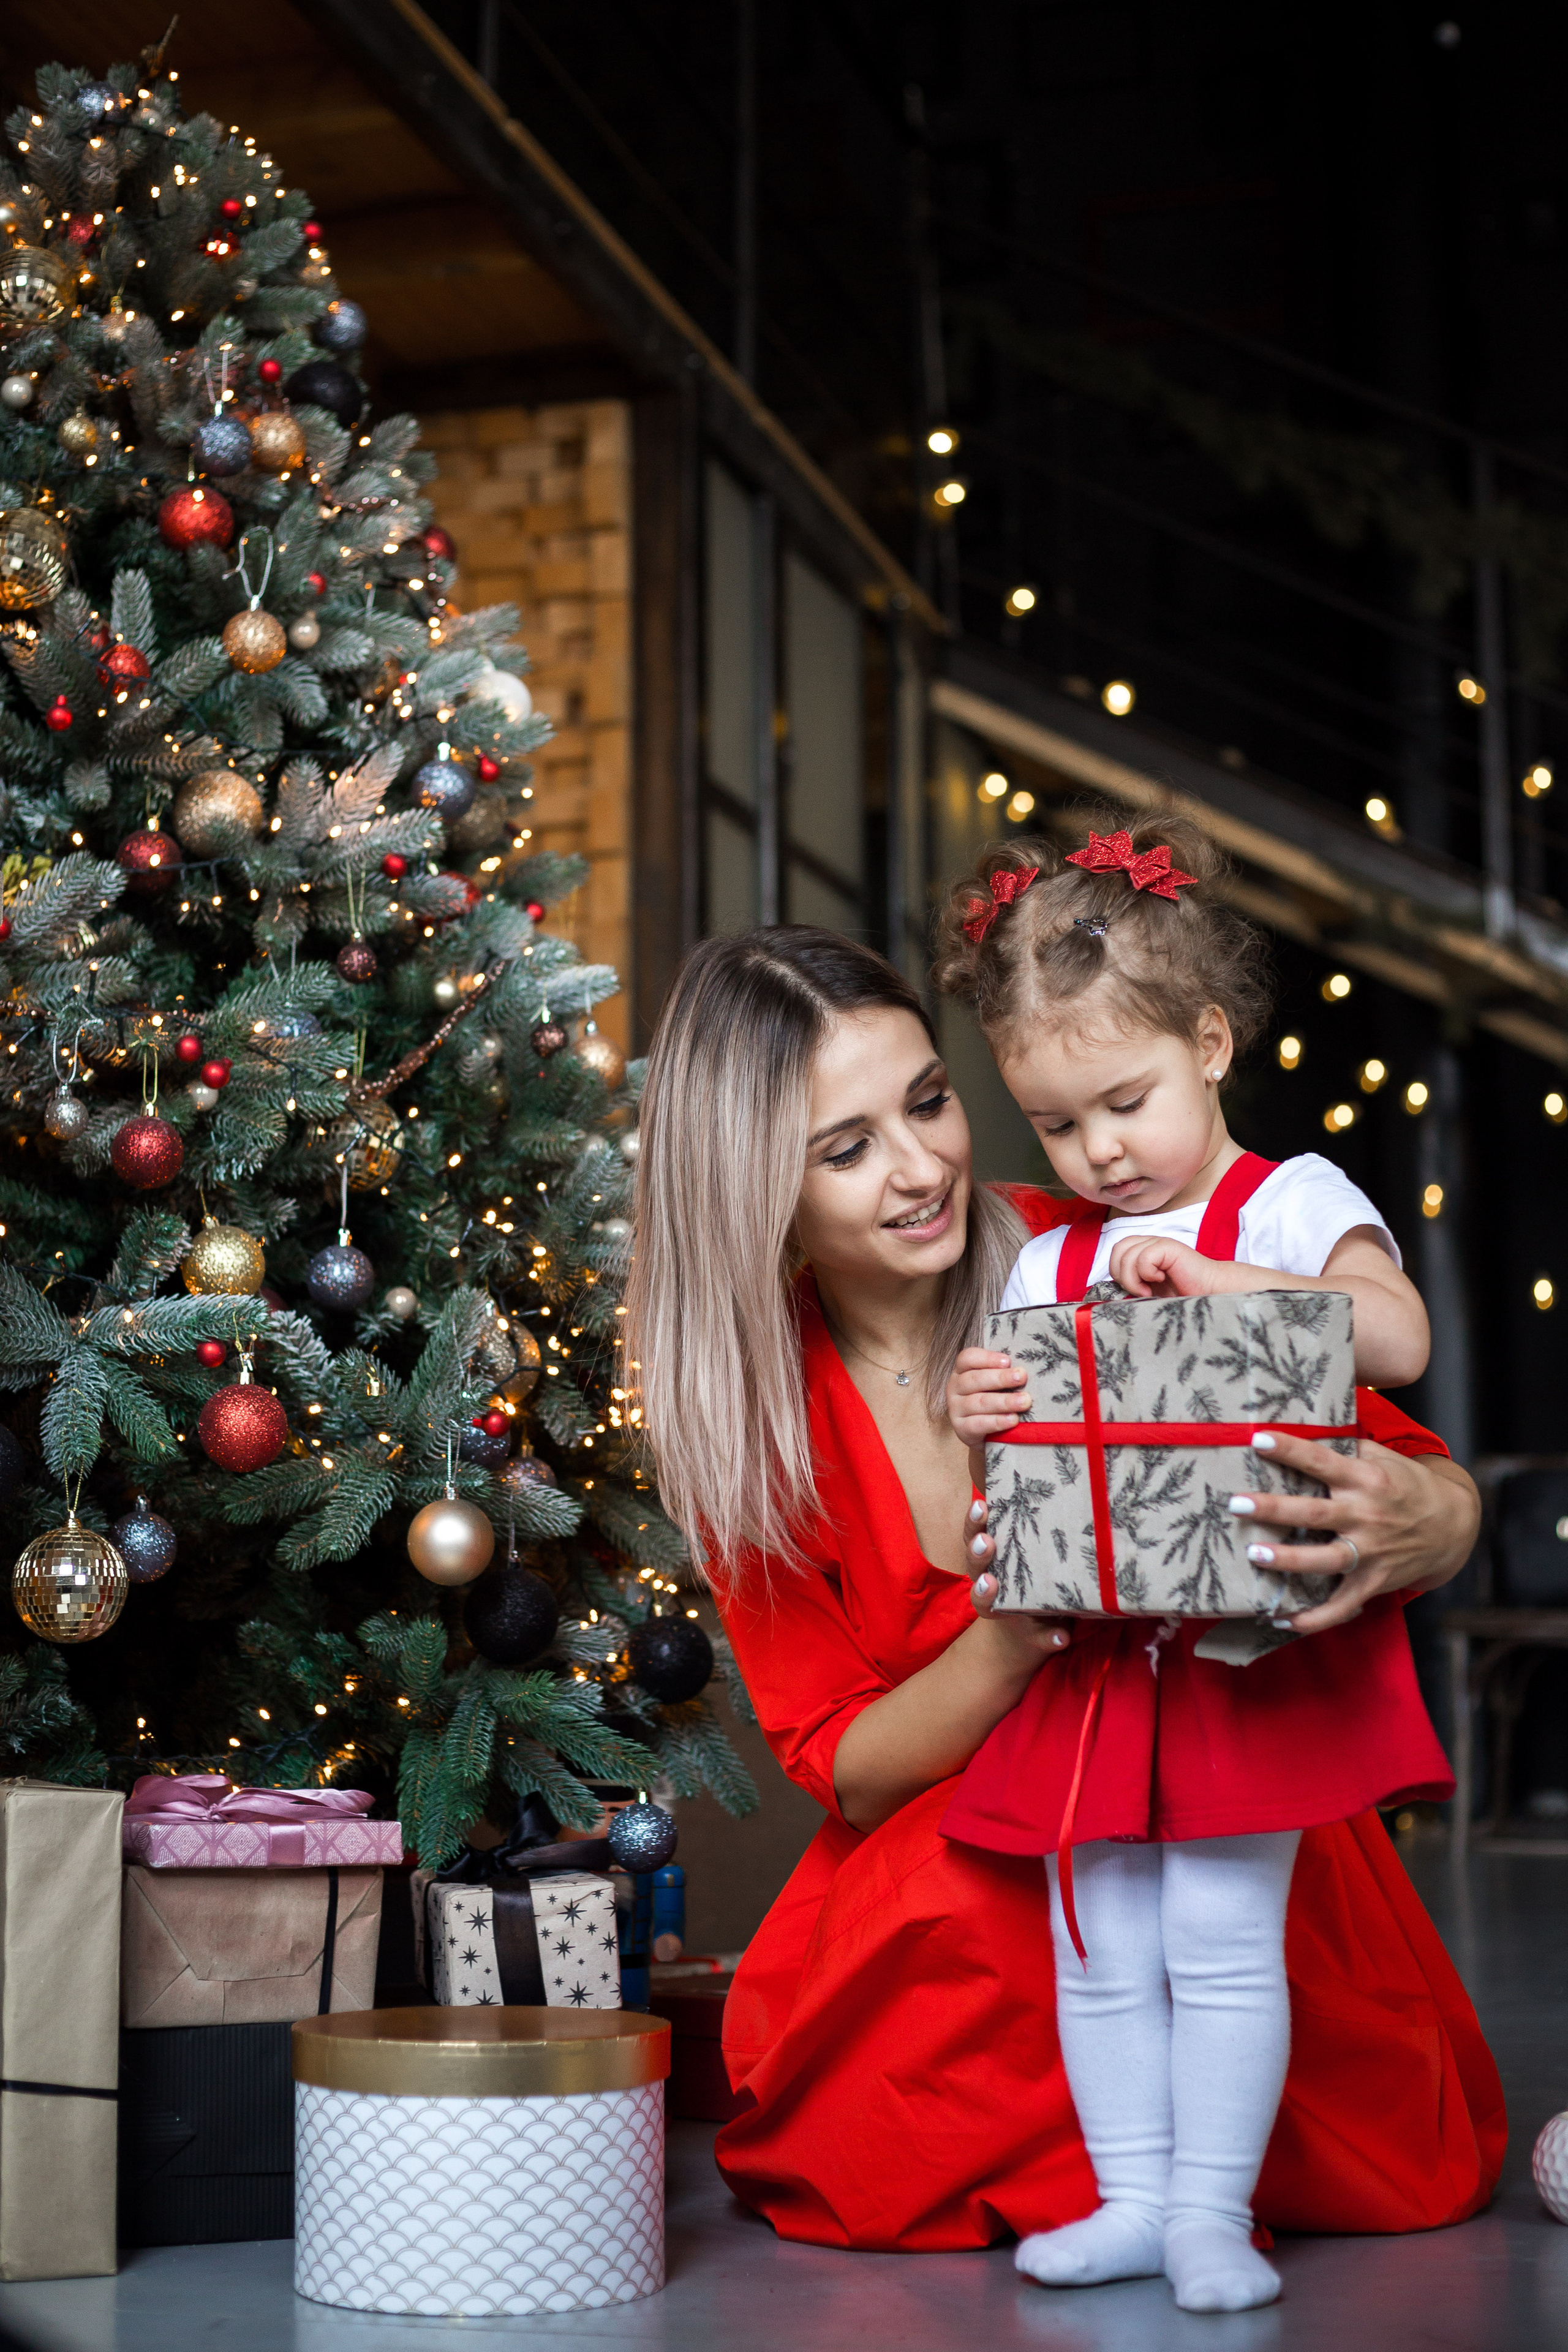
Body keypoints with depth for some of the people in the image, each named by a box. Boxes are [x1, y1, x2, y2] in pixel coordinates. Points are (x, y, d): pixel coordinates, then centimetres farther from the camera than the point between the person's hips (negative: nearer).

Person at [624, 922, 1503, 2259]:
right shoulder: (737, 1407, -10)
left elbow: (1441, 1487, -12)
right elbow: (844, 1774, -9)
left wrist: (1419, 1524, -40)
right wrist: (1011, 1637, -31)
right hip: (956, 1874, 1)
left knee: (1389, 2166, -25)